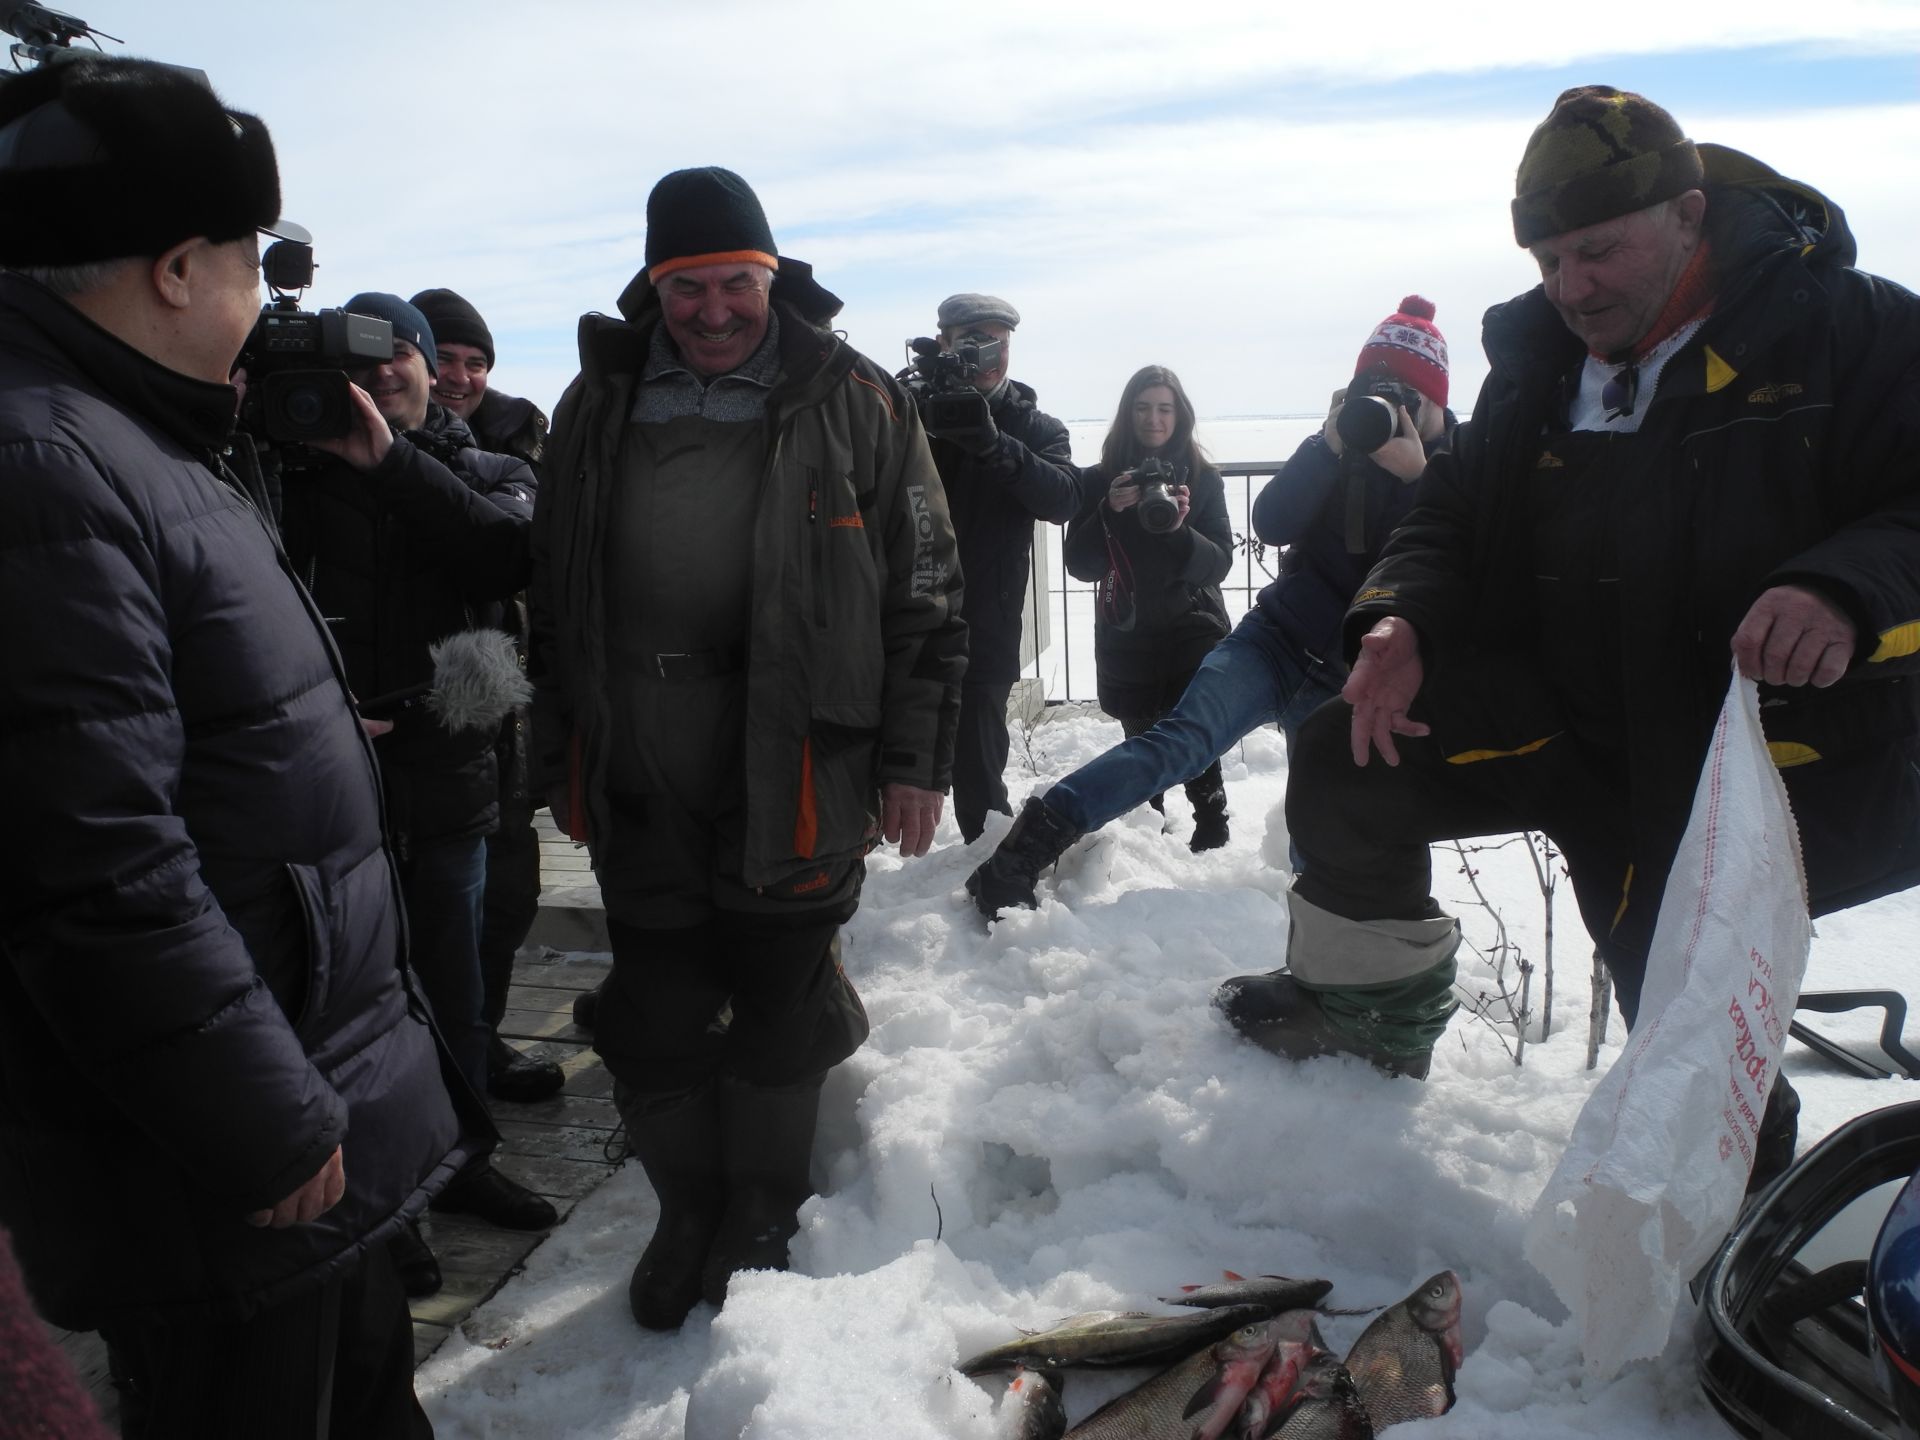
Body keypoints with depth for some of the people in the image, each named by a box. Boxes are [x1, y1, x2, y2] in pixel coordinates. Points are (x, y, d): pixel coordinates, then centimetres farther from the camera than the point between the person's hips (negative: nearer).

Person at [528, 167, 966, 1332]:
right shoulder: (601, 404, 9)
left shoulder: (855, 401, -1)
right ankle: (689, 1213, 36)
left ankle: (763, 1217, 35)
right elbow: (556, 597, 15)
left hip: (797, 786, -3)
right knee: (656, 1025, 12)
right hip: (638, 793, 3)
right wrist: (562, 756, 14)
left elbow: (926, 596, 0)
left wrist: (915, 759, -3)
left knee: (779, 1016, 12)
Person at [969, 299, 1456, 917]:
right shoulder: (1345, 440, 7)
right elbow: (1271, 524, -8)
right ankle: (1039, 834, -34)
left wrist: (1415, 478, -23)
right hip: (1279, 640, -1)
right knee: (1185, 735, -25)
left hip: (1354, 680, 1)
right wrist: (1327, 447, -21)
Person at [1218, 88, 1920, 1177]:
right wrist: (1401, 620, -9)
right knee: (1346, 760, -9)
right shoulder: (1537, 361, 9)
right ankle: (1383, 1003, 15)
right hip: (1570, 709, 5)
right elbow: (1455, 517, 11)